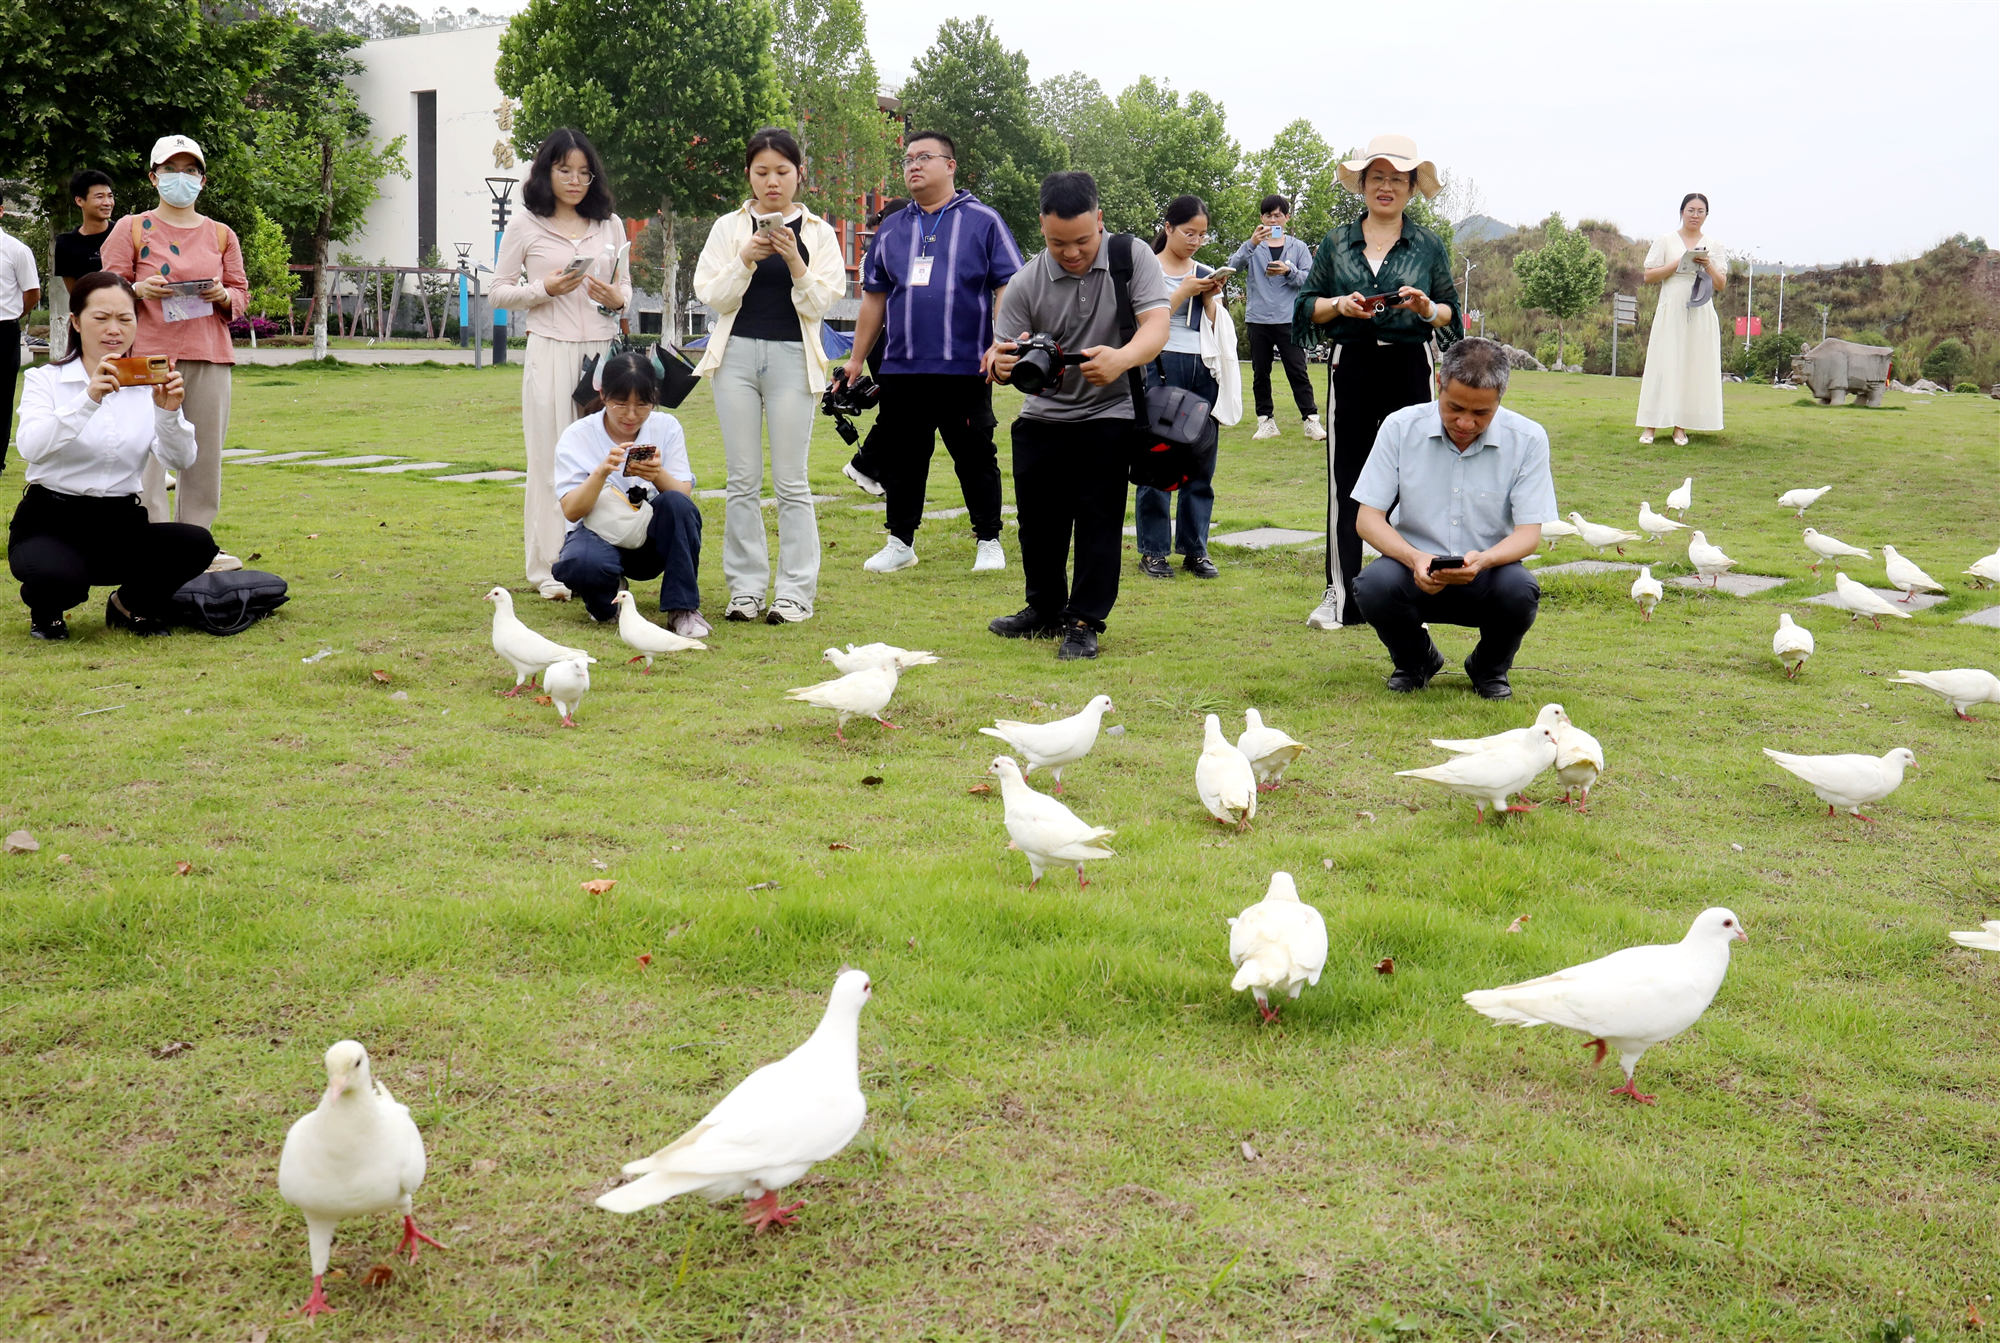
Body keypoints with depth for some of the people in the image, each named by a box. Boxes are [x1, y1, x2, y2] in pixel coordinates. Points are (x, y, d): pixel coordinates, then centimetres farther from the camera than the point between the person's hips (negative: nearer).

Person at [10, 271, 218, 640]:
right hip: (50, 522, -3)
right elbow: (31, 448, -21)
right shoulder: (46, 379, 0)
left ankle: (131, 605, 5)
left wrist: (169, 412, -26)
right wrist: (89, 399, -33)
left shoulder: (149, 384, 7)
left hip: (121, 525, 3)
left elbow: (180, 461, -8)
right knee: (61, 577, -37)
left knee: (197, 543, -27)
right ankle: (44, 608, 4)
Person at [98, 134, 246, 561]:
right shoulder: (130, 229, 7)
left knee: (205, 449, 3)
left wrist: (223, 295, -7)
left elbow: (242, 293, 15)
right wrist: (139, 290, -15)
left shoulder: (221, 234, 15)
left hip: (210, 354, 3)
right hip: (149, 353, -3)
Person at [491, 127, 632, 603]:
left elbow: (626, 285, 21)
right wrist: (545, 289, -11)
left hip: (603, 349, 3)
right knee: (551, 459, -2)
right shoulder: (524, 226, 5)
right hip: (550, 350, -3)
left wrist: (617, 298, -3)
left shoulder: (610, 225, 15)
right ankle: (551, 570, 4)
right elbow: (500, 292, 6)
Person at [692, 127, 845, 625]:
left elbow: (818, 304, 0)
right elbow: (710, 295, 1)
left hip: (791, 356, -1)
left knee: (790, 481, -2)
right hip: (737, 354, 1)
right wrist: (745, 259, -14)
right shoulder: (729, 227, 9)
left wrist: (794, 261, -15)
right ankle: (745, 589, 8)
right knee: (742, 480, 2)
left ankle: (795, 592, 2)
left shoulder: (818, 232, 7)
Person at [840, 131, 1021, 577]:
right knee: (902, 460, 9)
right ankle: (900, 543, 20)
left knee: (975, 458, 4)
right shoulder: (891, 229, 14)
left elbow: (1009, 287, -2)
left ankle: (988, 541, 16)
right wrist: (856, 359, 15)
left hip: (966, 369, -4)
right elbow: (874, 298, 18)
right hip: (900, 369, 4)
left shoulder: (983, 221, 2)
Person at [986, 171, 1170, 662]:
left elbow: (1156, 326, -20)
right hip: (1042, 416, 3)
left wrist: (1121, 358, -43)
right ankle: (1045, 609, 30)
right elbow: (1003, 353, -6)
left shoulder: (1131, 257, -10)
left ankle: (1084, 622, 6)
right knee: (1038, 519, 10)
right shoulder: (1026, 283, -5)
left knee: (1099, 520, -5)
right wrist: (1003, 363, -33)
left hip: (1110, 415, -3)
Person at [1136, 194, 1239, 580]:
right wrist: (1185, 291, -8)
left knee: (1201, 460, 3)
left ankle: (1195, 549, 9)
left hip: (1203, 371, 4)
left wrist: (1210, 298, -1)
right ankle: (1153, 551, 0)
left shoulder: (1206, 274, 17)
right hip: (1161, 367, -4)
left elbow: (1215, 329, 15)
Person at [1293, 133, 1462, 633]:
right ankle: (1340, 595, 6)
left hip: (1410, 371, -1)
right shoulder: (1337, 243, 10)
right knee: (1345, 479, 1)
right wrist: (1339, 305, -8)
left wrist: (1428, 309, -13)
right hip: (1351, 367, 1)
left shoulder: (1430, 246, 8)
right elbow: (1305, 306, 11)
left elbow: (1452, 317, 9)